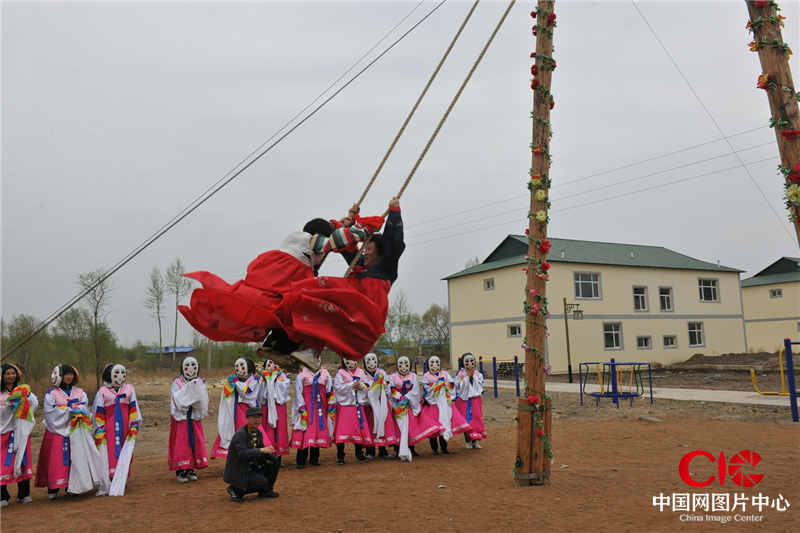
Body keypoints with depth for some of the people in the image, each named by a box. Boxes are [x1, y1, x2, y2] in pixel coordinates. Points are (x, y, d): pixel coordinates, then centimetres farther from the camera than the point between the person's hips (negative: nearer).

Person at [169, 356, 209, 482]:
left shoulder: (200, 382, 7)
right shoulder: (177, 382, -1)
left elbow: (204, 400, -2)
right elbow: (177, 399, -14)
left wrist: (198, 389, -16)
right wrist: (189, 387, -21)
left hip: (194, 417, 3)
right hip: (180, 416, -3)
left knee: (195, 442, 3)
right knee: (181, 443, -3)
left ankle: (190, 469, 14)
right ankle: (180, 471, 5)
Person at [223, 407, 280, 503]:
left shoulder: (258, 433, 4)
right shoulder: (240, 434, -22)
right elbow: (243, 454, -36)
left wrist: (267, 457, -8)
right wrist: (262, 450, -41)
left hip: (251, 468, 8)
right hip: (238, 472, -8)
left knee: (275, 460, -2)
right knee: (262, 482, -25)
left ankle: (266, 491, 7)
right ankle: (235, 490, -4)